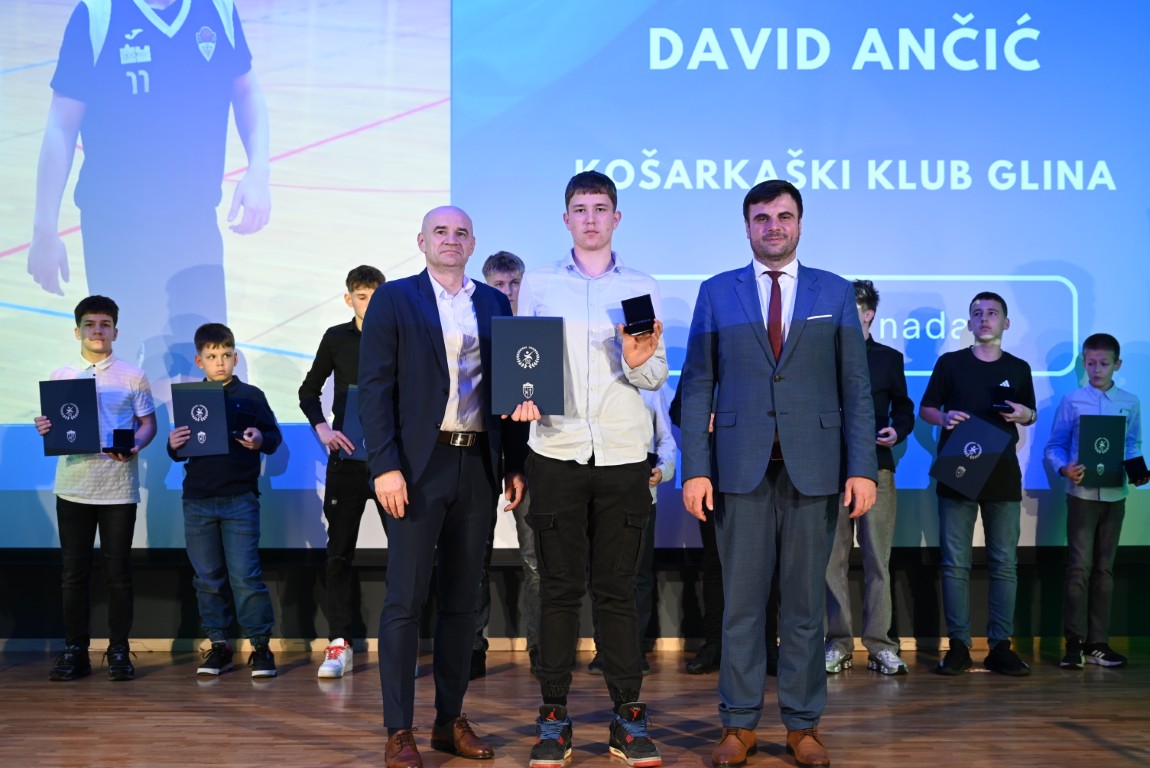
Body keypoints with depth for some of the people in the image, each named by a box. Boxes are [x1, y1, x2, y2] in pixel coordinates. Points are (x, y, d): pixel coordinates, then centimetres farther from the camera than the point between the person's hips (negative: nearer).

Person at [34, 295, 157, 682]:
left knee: (118, 572, 2)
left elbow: (148, 423, 4)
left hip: (119, 487, -2)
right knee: (73, 572, 4)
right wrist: (44, 430, -11)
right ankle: (75, 650, 12)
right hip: (73, 486, 2)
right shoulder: (60, 377, 10)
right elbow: (53, 427, 12)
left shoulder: (133, 377, 4)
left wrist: (134, 445, -16)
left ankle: (119, 651, 11)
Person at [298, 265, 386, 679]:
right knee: (340, 551, 2)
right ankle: (339, 645, 8)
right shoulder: (336, 338, 7)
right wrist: (323, 429, -4)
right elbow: (309, 391, 13)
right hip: (347, 457, 1)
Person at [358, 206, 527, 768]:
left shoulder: (495, 304, 13)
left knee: (462, 599, 10)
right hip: (418, 467, -4)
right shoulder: (394, 299, 1)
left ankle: (451, 720, 20)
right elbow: (375, 387, -5)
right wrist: (385, 467, -14)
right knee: (405, 600, -3)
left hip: (478, 467, 4)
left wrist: (515, 464, 6)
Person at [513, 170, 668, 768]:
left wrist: (639, 362, -15)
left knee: (618, 590, 4)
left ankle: (628, 718, 11)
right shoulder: (538, 284, 10)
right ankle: (553, 718, 11)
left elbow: (657, 377, 7)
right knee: (559, 588, 3)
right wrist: (523, 393, -12)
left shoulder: (642, 287, 10)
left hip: (623, 455, 0)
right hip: (556, 453, 0)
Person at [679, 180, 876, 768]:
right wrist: (695, 469, -4)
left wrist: (862, 468, -4)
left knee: (805, 602, 7)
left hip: (812, 469, 0)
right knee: (741, 602, 4)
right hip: (741, 468, 0)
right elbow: (697, 386, 4)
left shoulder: (835, 293, 8)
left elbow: (856, 387, 5)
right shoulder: (716, 293, 7)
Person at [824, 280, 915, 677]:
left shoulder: (889, 358, 12)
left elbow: (903, 408, 15)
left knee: (877, 559, -2)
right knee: (833, 559, 1)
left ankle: (880, 645, 2)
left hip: (876, 467, 0)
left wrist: (897, 431, -5)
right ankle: (838, 643, 8)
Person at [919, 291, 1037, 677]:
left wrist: (1022, 414, -4)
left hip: (1003, 476, 1)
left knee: (1005, 564, 0)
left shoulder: (1018, 368, 12)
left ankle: (1000, 646, 5)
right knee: (955, 564, -2)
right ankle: (958, 645, 3)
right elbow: (925, 409, 9)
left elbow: (1031, 415, 19)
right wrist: (944, 418, -12)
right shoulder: (949, 363, 7)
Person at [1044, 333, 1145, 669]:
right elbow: (1054, 446, 0)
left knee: (1104, 567, 8)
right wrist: (1064, 469, -19)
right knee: (1079, 566, -6)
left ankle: (1097, 642, 13)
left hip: (1115, 494, 3)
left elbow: (1133, 445, 11)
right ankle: (1075, 642, -2)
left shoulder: (1130, 402, 6)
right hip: (1082, 493, -3)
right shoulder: (1071, 401, -1)